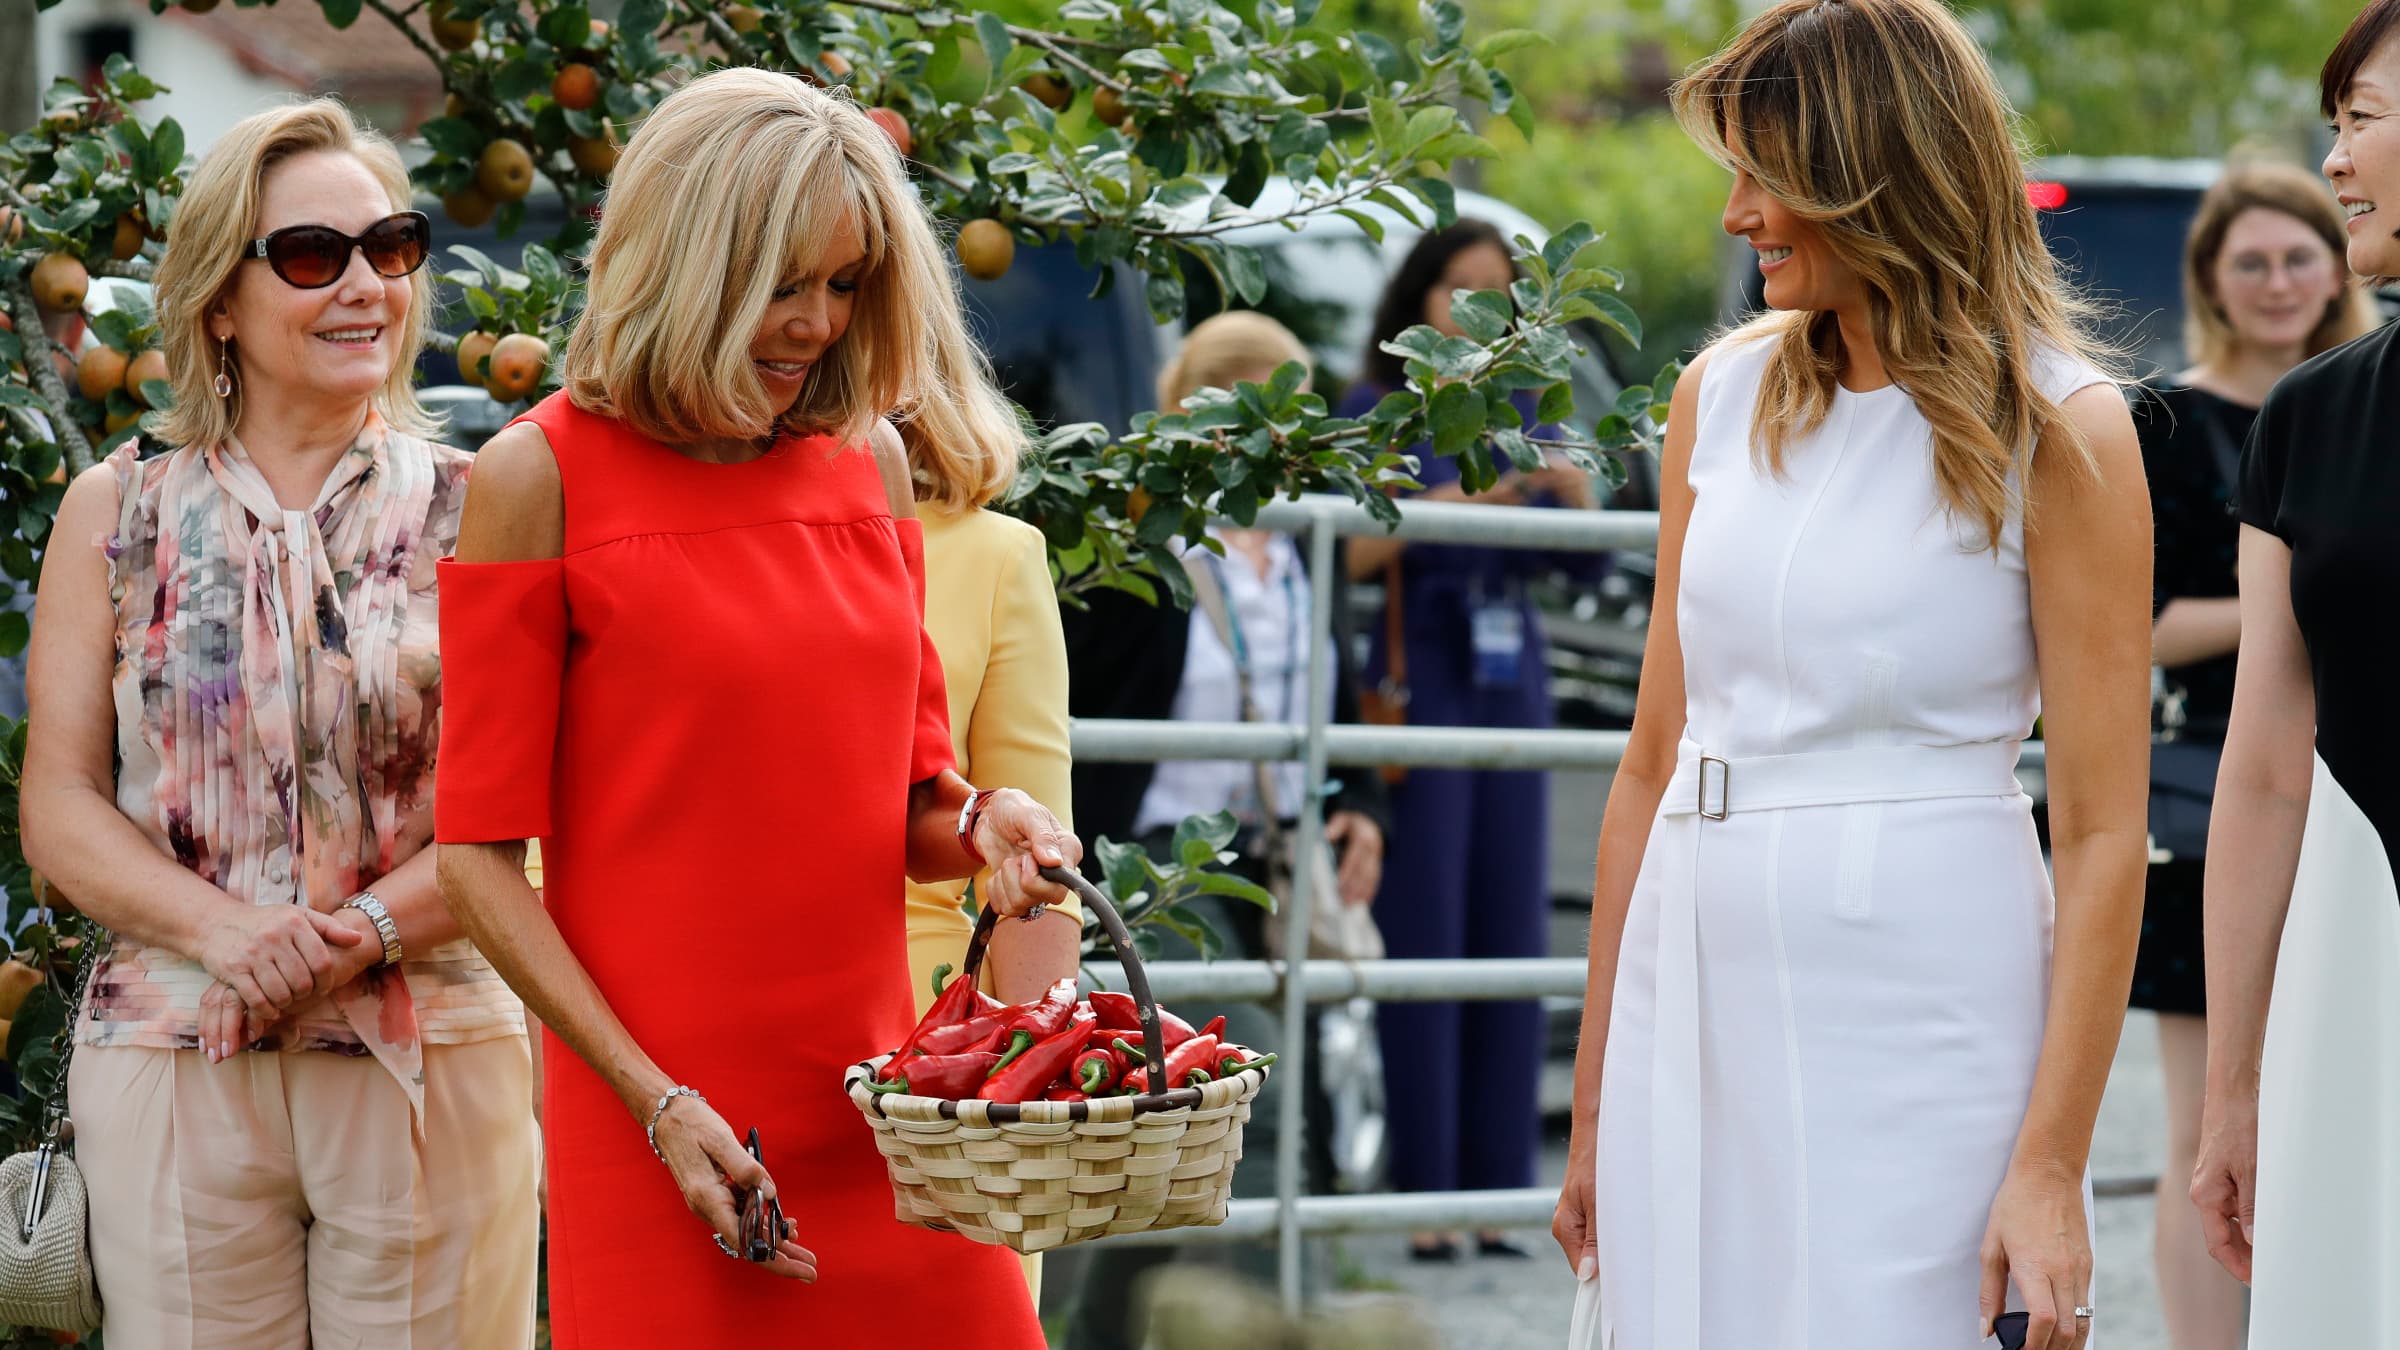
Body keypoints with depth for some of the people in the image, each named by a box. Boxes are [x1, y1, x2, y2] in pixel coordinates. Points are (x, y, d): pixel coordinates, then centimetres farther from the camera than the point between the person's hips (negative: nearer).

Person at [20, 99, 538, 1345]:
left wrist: (365, 933, -17)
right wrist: (222, 930, -14)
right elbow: (59, 810, 4)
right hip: (168, 1068, 1)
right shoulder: (116, 516, 9)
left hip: (432, 1071, 0)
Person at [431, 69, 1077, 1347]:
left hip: (881, 1098, 4)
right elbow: (478, 855, -5)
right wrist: (656, 1102, -13)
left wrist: (978, 824, -6)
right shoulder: (543, 476, -4)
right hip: (664, 1126, -4)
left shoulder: (867, 462, 11)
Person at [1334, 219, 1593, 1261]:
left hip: (1513, 692, 5)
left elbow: (1584, 567, 14)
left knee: (1510, 935, 2)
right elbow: (1331, 556, -10)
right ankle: (1418, 1195, -5)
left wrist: (1575, 494, -5)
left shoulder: (1520, 417, 15)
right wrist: (1439, 506, -19)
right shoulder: (1373, 414, 0)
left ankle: (1496, 1194, 7)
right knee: (1420, 939, -8)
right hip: (1417, 693, -5)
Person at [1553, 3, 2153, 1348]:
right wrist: (1595, 1097, 10)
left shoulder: (2057, 431, -5)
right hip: (1696, 991, 5)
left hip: (1912, 1011, -5)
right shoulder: (1725, 395, 9)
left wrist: (2051, 1168, -15)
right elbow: (1654, 759, 12)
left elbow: (2102, 833, -9)